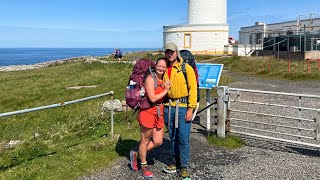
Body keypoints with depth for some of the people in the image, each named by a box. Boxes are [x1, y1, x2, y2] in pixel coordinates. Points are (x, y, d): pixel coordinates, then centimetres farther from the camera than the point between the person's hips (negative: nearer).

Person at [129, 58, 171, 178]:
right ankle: (144, 166, 26)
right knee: (145, 140, 7)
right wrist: (166, 90, -11)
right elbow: (153, 98, -20)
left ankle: (136, 154, 29)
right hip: (148, 111, -8)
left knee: (158, 142, 9)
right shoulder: (150, 79, -14)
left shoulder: (164, 80, 10)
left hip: (159, 113, 8)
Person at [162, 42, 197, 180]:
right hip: (168, 107, 5)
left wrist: (190, 108, -13)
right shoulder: (165, 69, 9)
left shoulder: (186, 68, -7)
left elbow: (193, 88, -9)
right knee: (173, 137, 14)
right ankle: (174, 163, 28)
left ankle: (184, 166, 12)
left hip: (183, 107, -5)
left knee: (183, 137, -2)